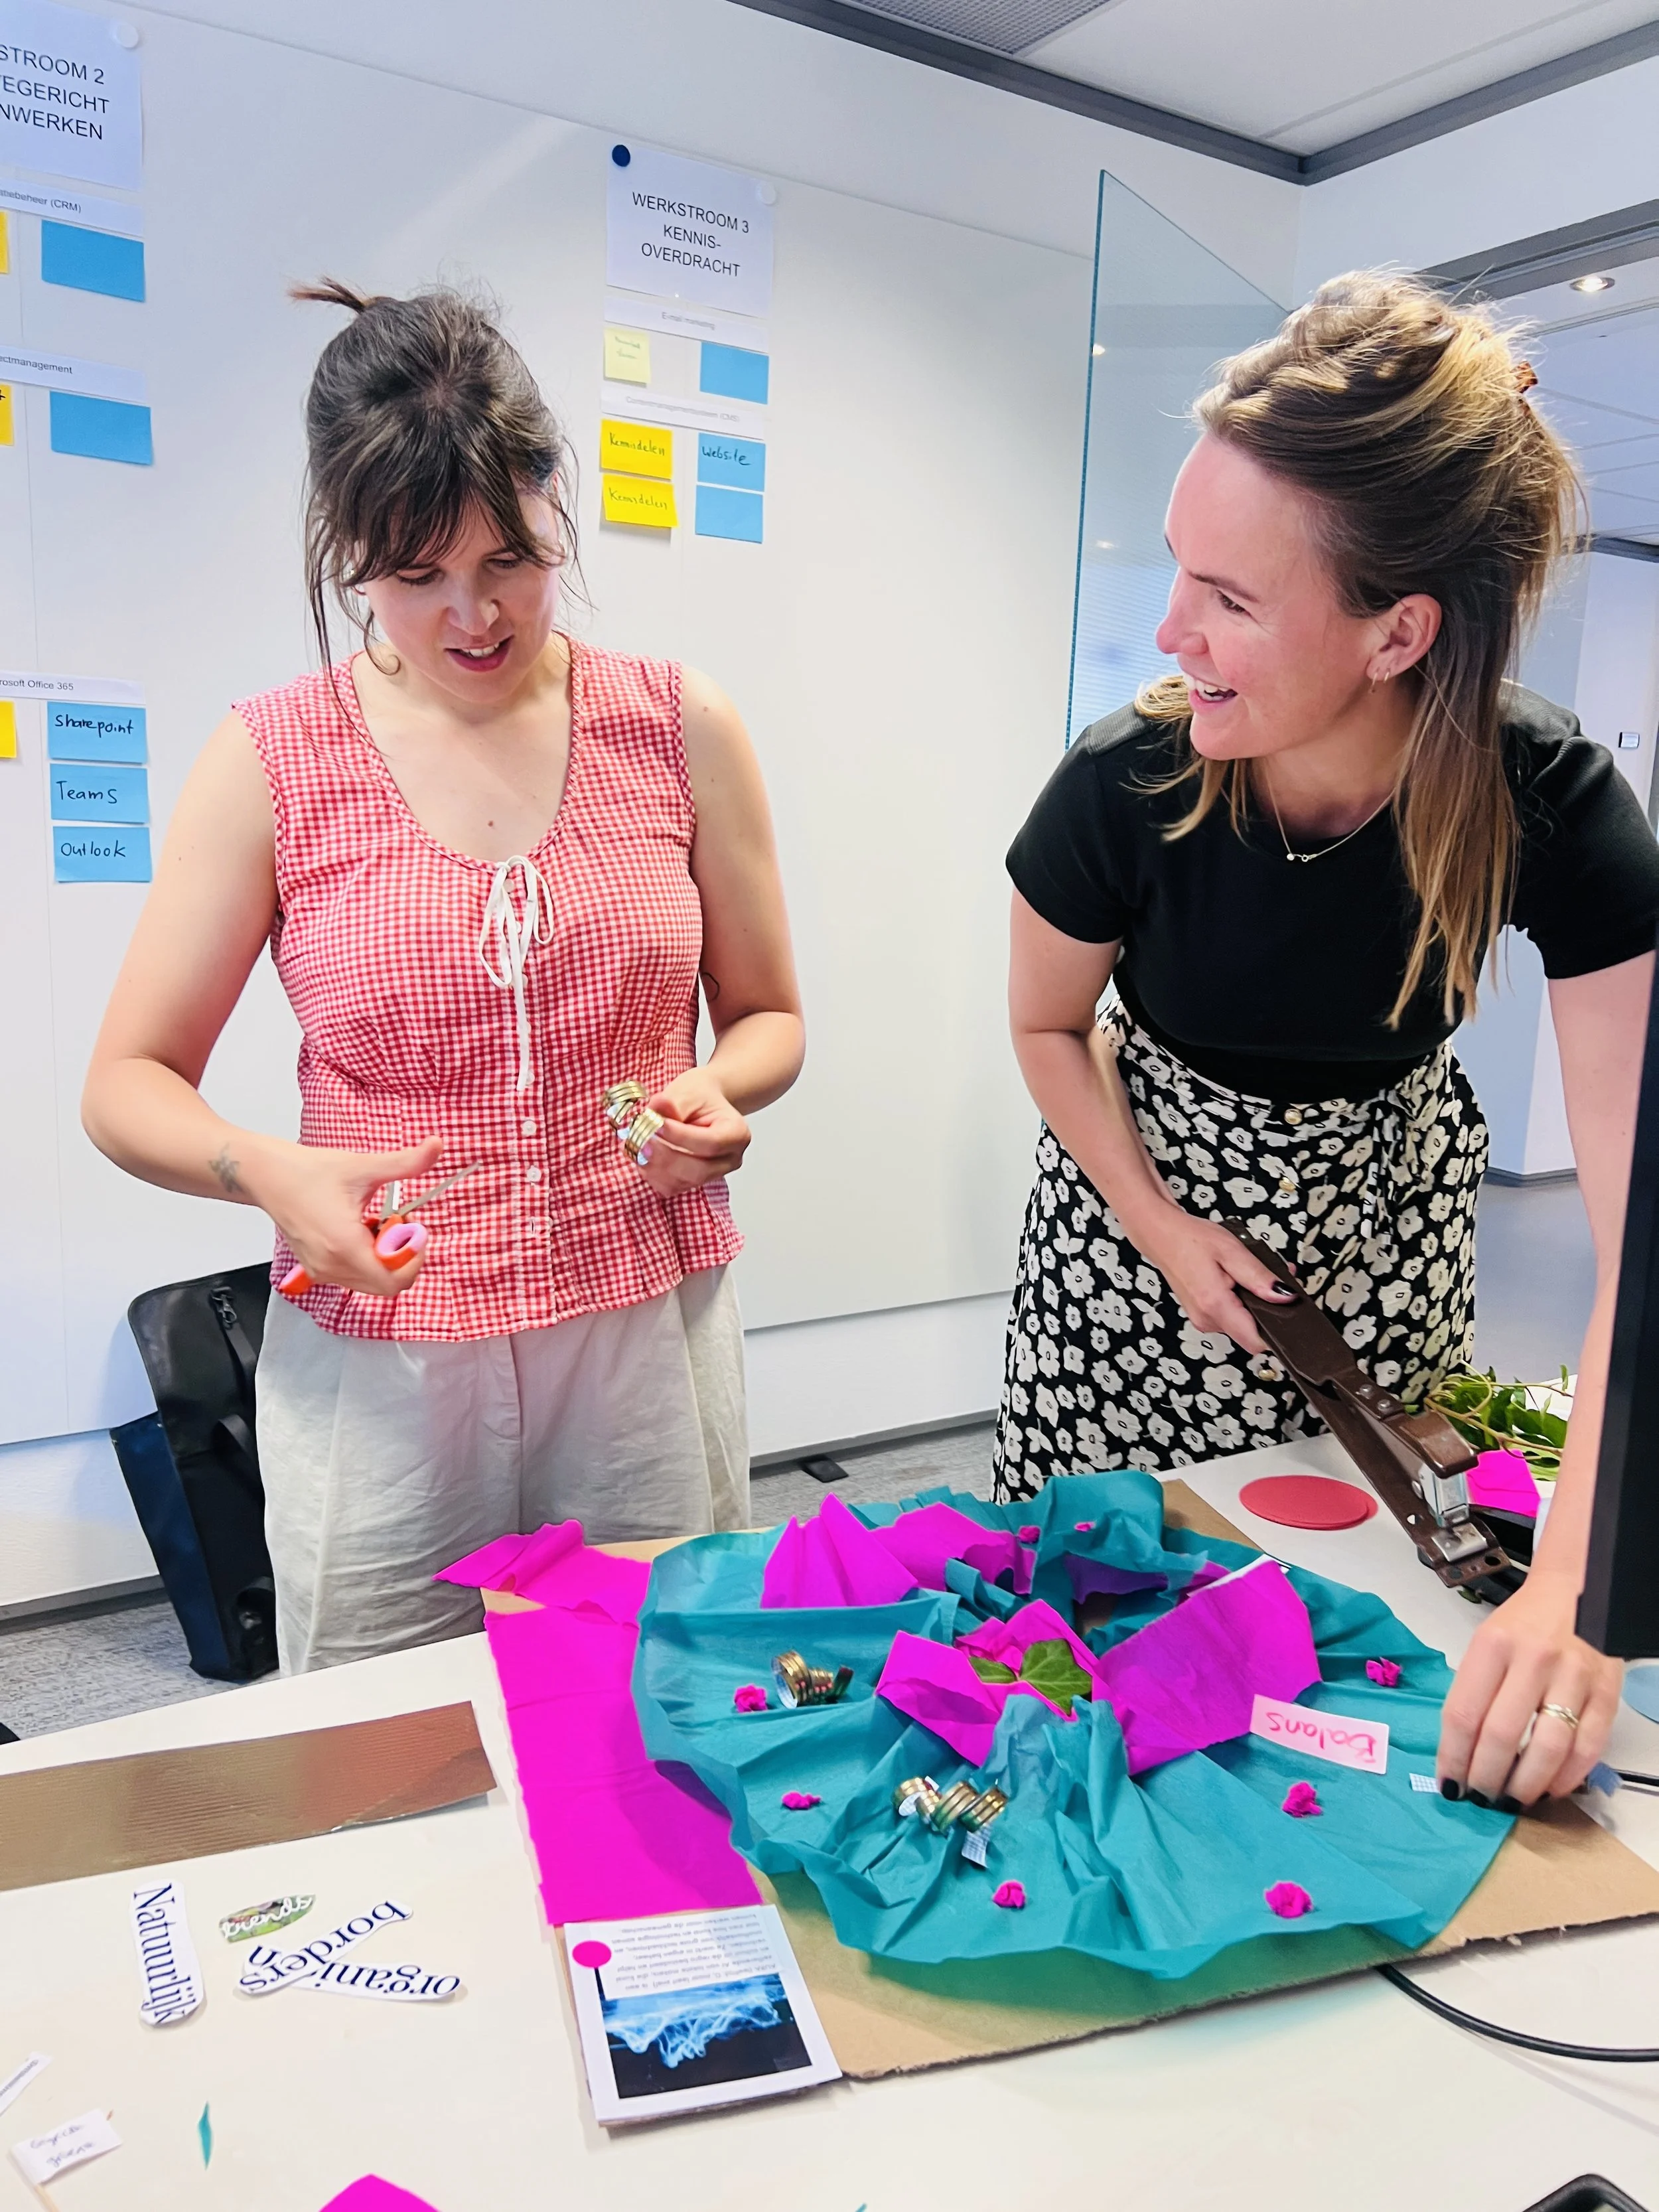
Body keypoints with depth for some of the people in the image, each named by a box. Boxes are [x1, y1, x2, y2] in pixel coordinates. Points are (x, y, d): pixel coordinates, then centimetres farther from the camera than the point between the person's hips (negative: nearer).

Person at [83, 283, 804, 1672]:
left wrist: (718, 1096, -12)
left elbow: (768, 1017, 9)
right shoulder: (275, 762, -2)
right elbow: (128, 1085, 2)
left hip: (650, 1346, 1)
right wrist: (269, 1172, -18)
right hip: (379, 1372, 0)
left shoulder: (680, 728, 1)